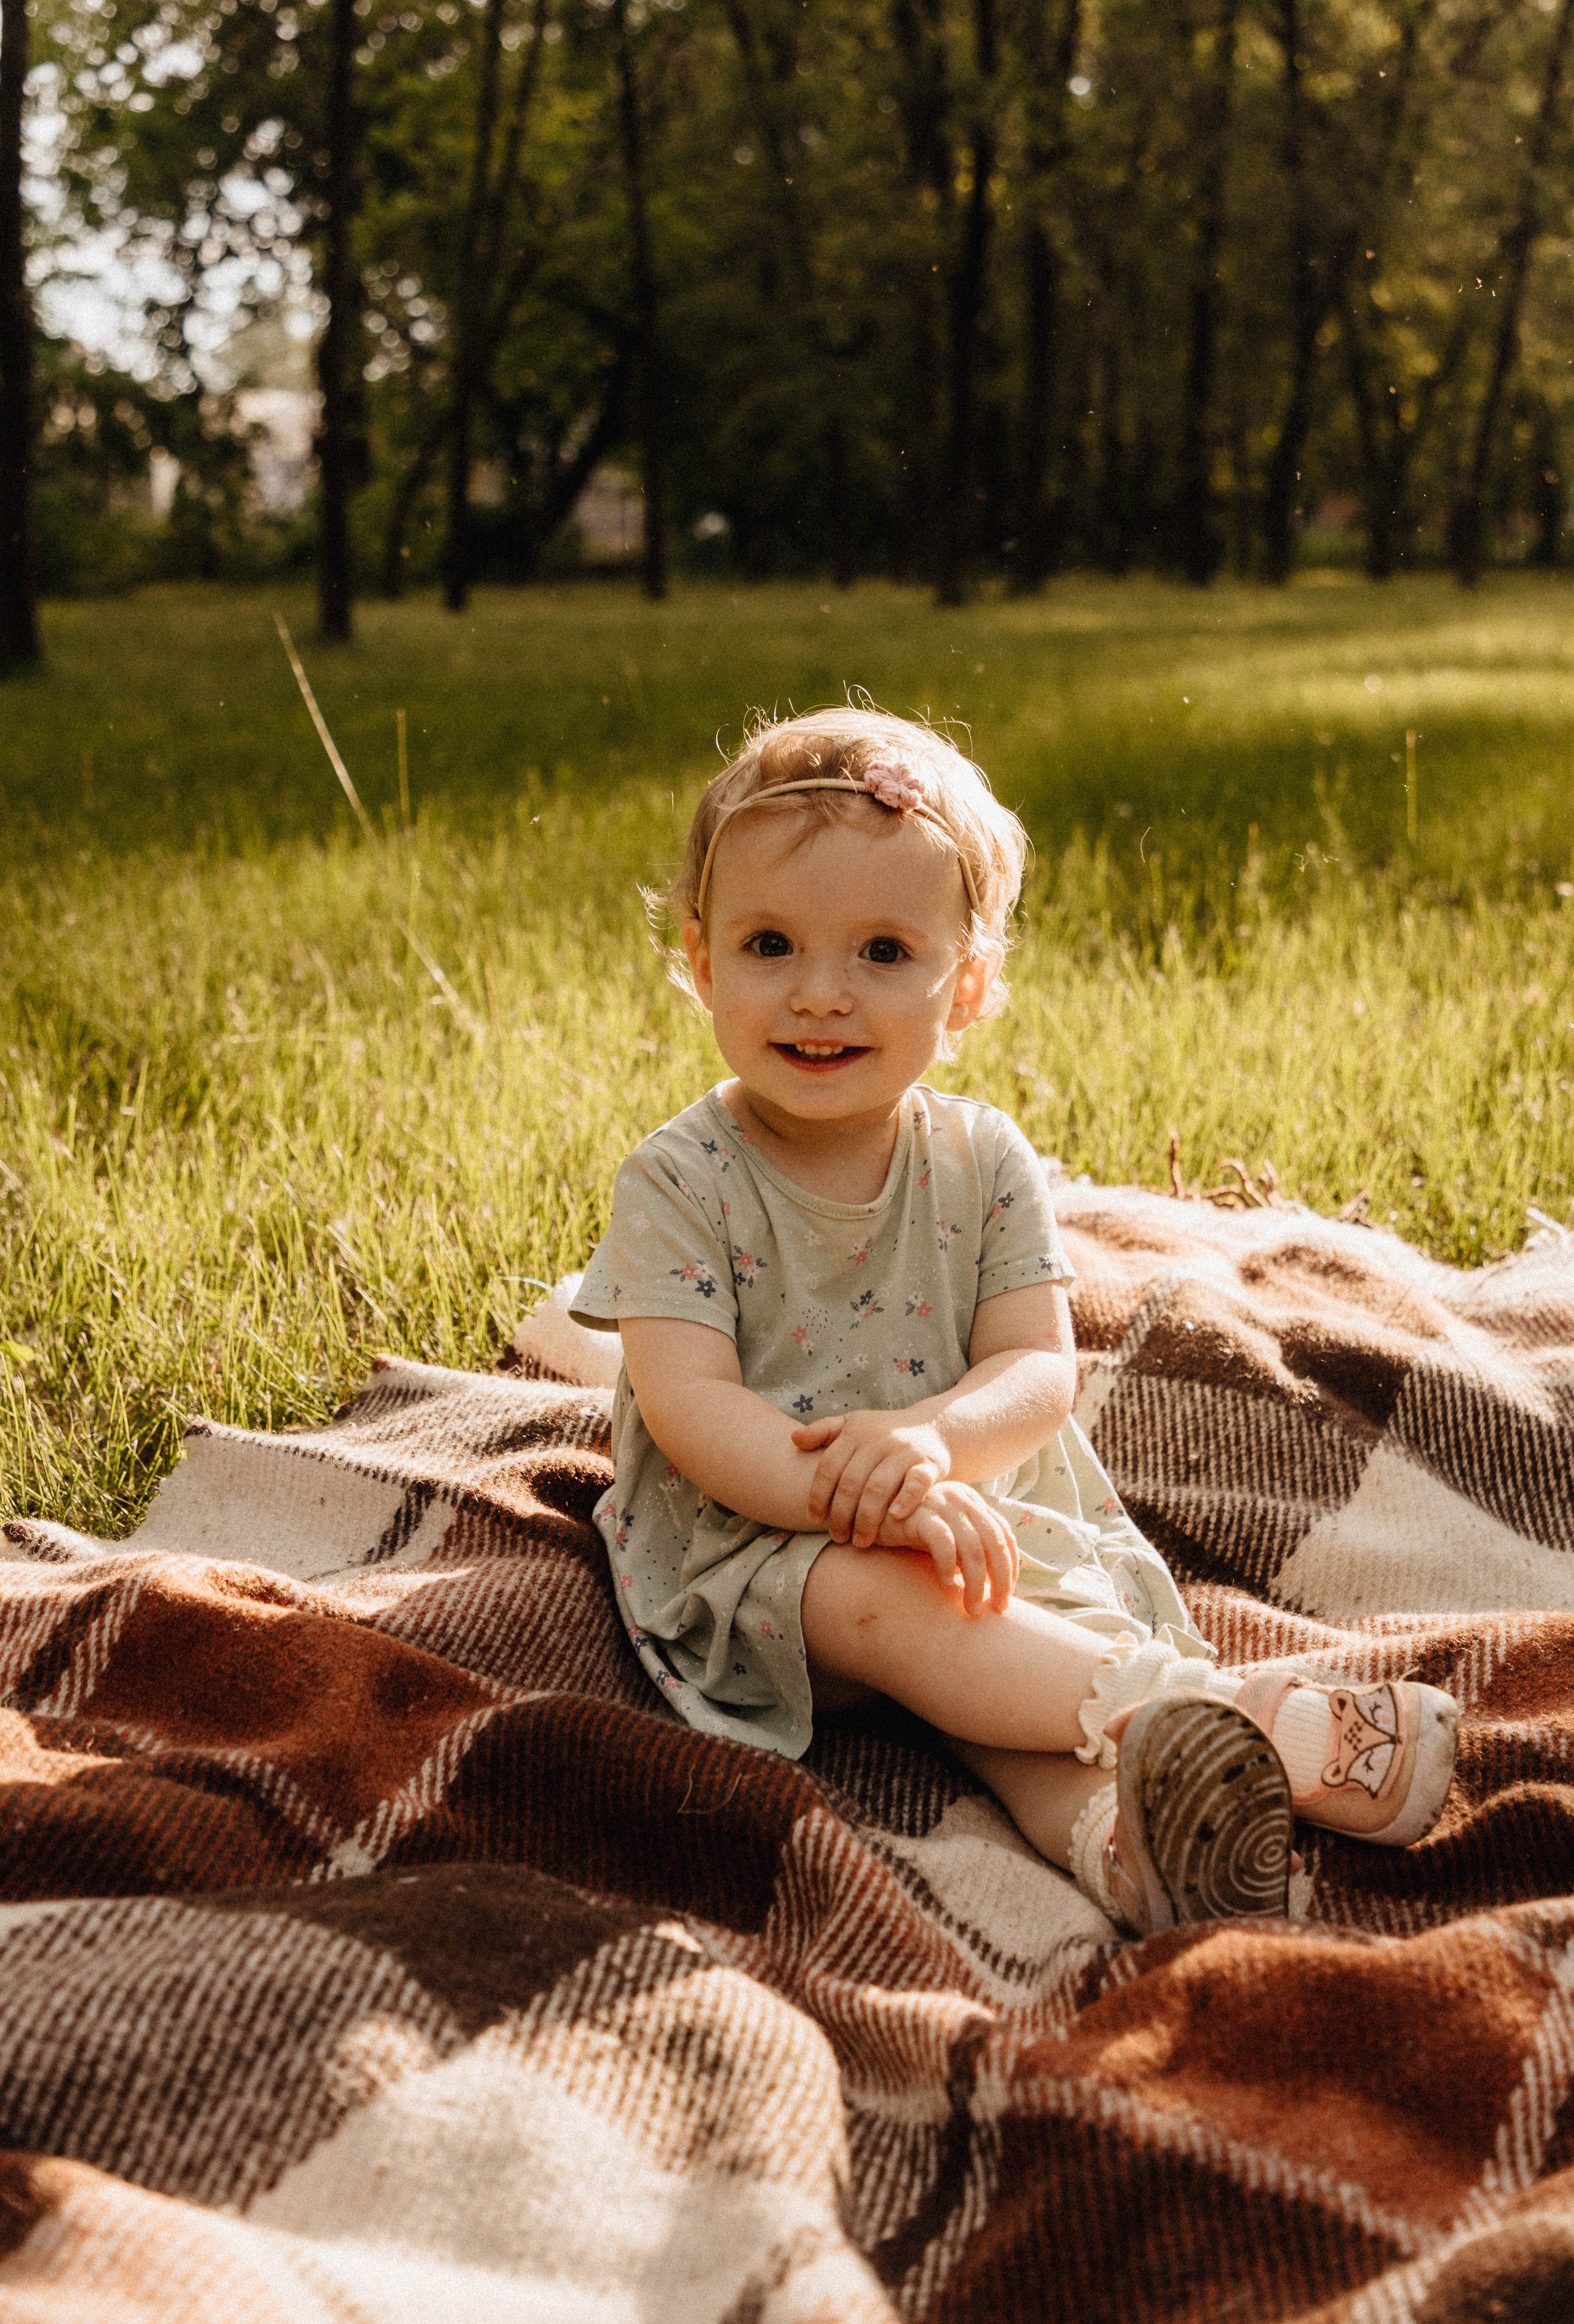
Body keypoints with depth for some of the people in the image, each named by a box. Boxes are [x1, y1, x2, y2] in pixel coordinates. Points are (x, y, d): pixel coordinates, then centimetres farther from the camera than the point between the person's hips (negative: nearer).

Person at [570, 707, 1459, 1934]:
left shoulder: (984, 1164, 1)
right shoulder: (681, 1183, -10)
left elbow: (1038, 1370, -6)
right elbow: (688, 1405, -19)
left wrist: (929, 1437, -30)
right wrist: (869, 1499, -33)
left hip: (980, 1515, 5)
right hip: (746, 1541, -5)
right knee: (883, 1596, -32)